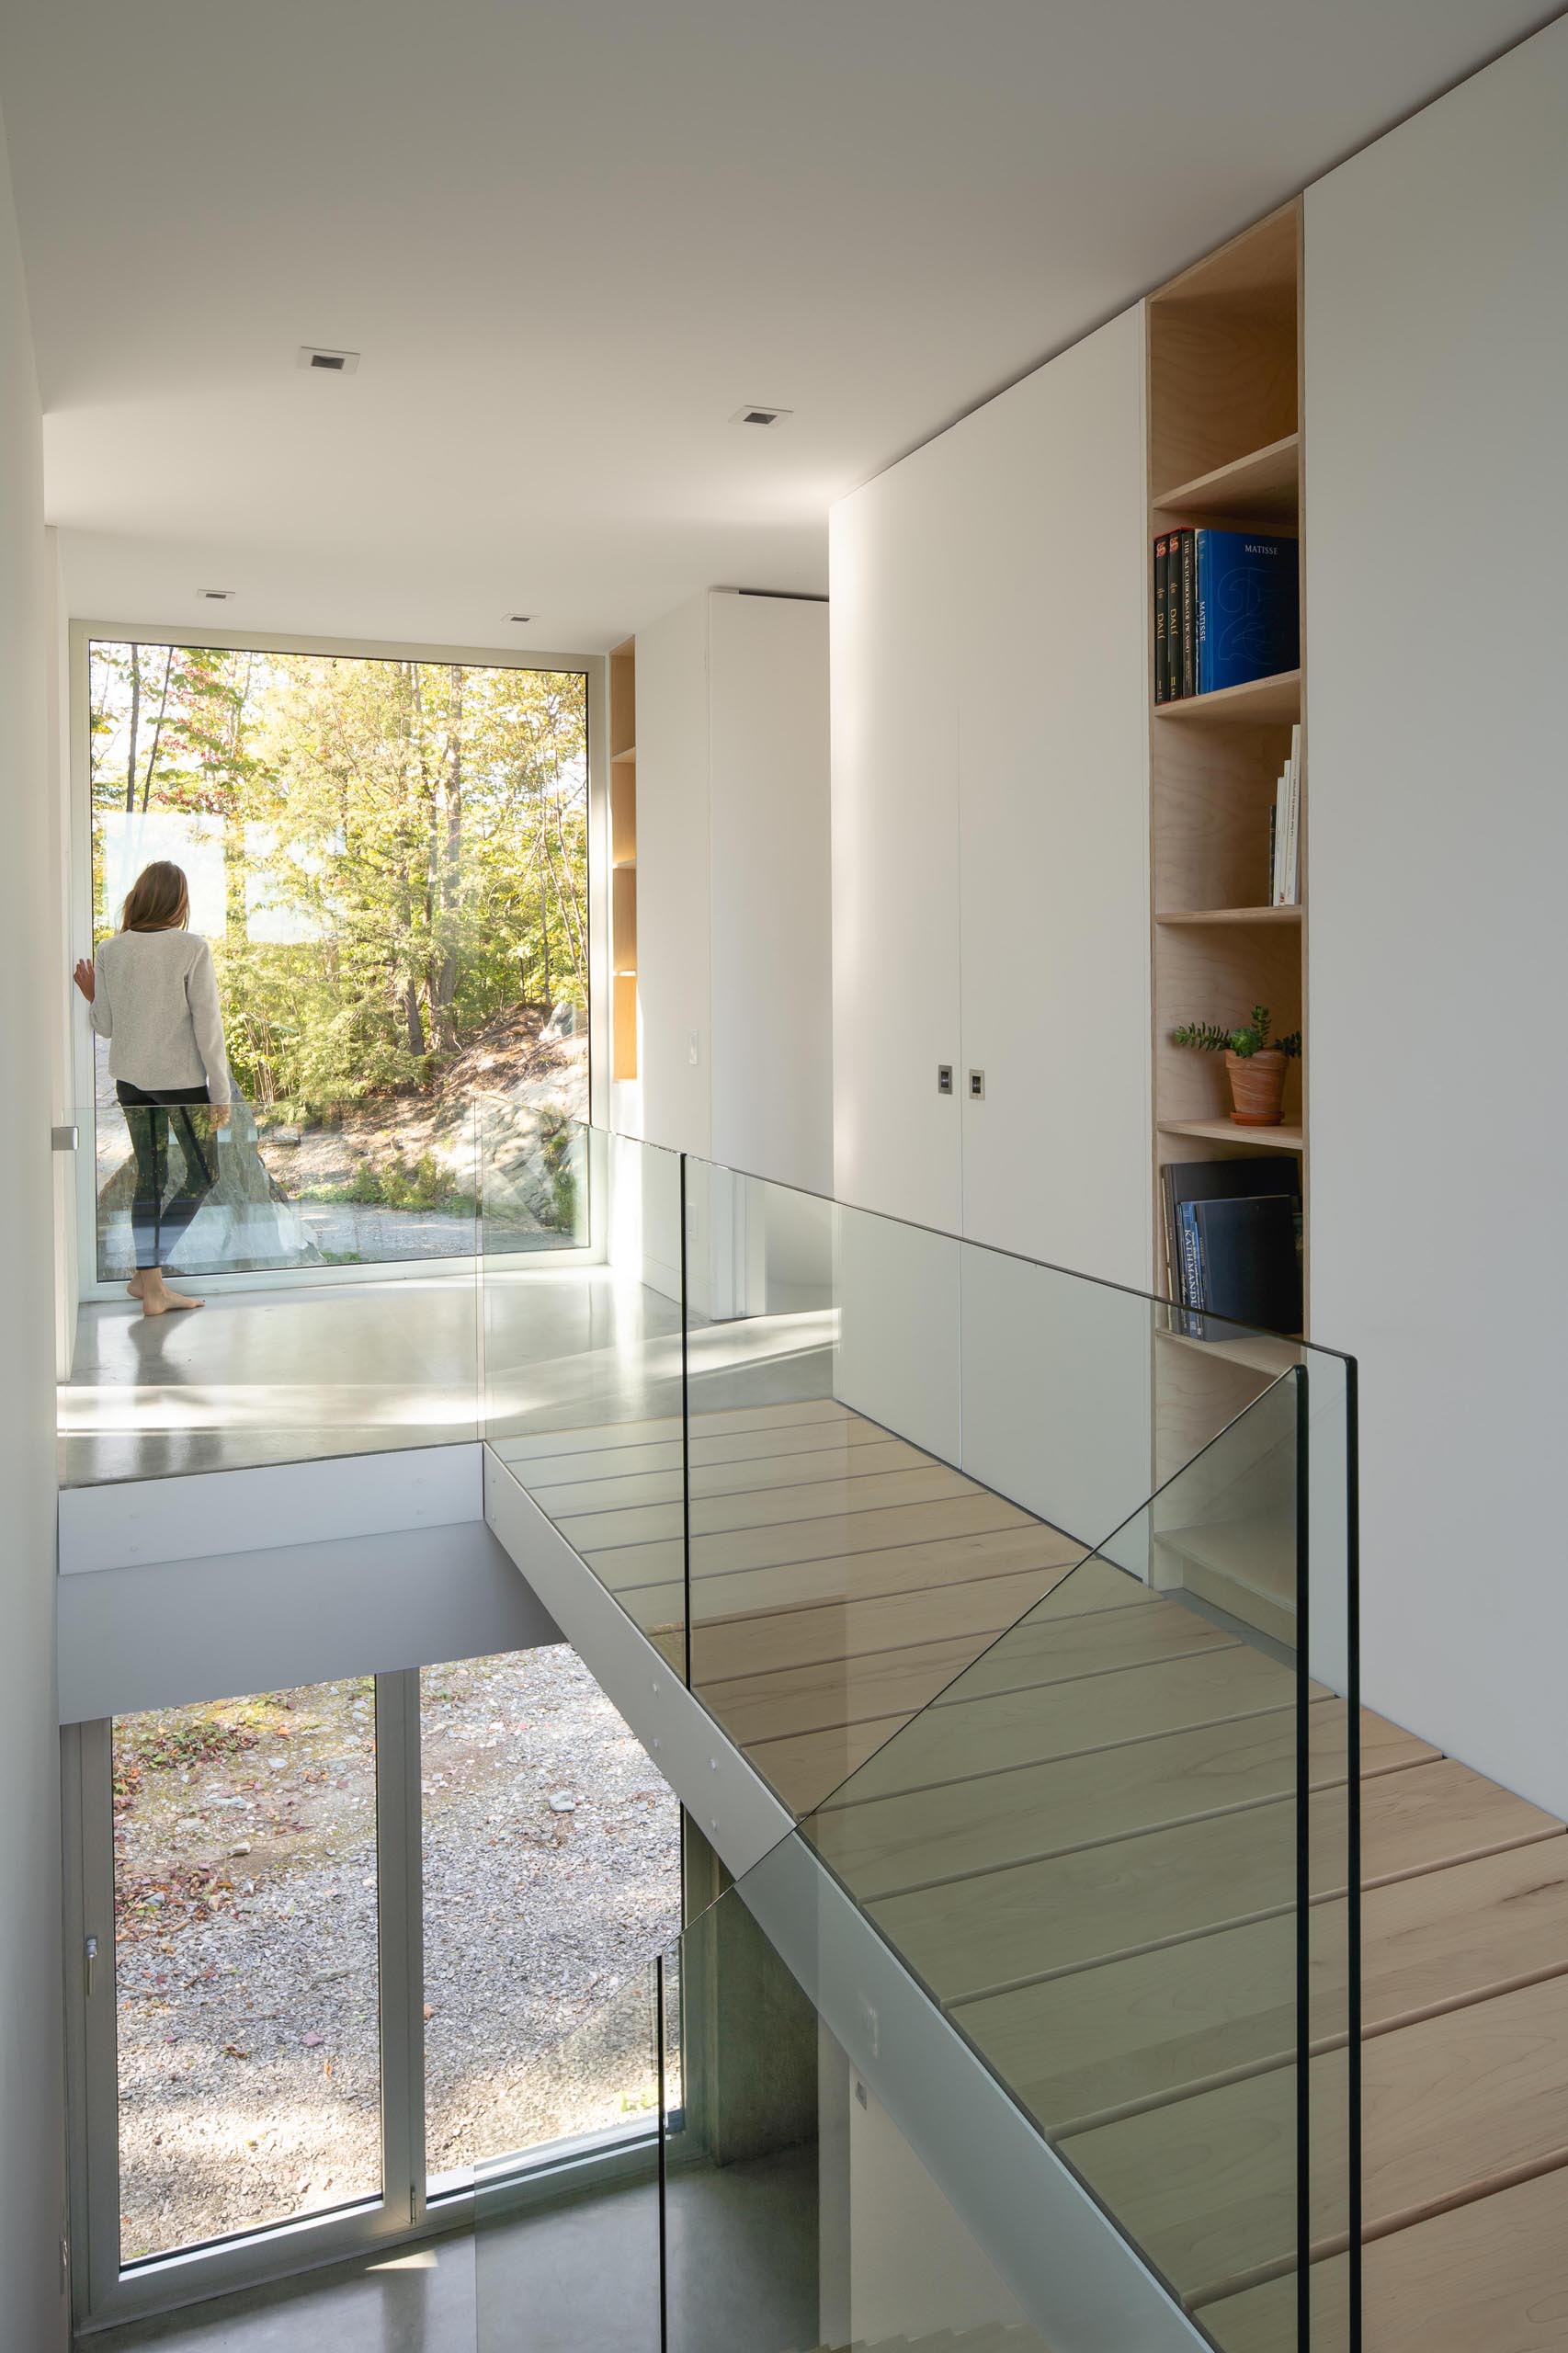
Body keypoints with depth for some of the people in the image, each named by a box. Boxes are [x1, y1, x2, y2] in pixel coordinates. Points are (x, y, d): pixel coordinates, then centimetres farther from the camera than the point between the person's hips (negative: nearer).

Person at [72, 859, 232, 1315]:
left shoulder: (110, 951, 0)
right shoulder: (192, 948, -13)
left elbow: (106, 1026, 5)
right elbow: (208, 1026, -13)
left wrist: (92, 998, 27)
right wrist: (221, 1093, -7)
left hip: (130, 1080, 5)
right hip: (180, 1080, -5)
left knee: (150, 1177, 13)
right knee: (203, 1174, 9)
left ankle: (151, 1283, 17)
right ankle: (148, 1271, 2)